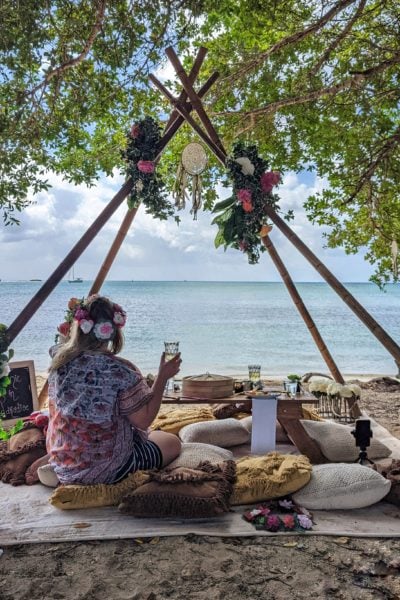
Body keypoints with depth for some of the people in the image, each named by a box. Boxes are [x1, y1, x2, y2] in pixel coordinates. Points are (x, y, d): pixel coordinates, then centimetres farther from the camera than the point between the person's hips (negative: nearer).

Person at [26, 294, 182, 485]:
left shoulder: (60, 359, -10)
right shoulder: (121, 371, -26)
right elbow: (144, 421, -16)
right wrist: (163, 377, -10)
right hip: (103, 472, -6)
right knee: (172, 442, 14)